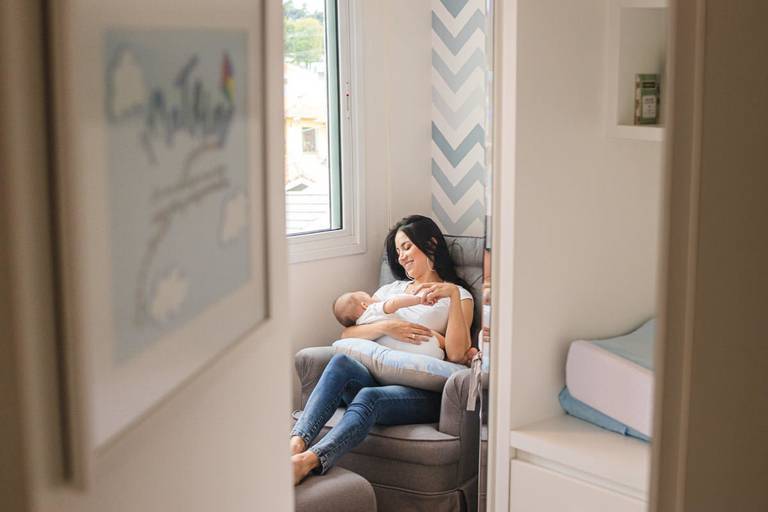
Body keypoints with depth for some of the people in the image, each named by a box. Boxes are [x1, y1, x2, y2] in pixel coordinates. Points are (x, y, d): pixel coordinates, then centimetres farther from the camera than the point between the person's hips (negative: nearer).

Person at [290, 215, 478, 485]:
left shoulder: (458, 295, 15)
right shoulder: (390, 290, 28)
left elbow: (456, 353, -5)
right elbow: (345, 335, 12)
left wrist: (453, 294, -11)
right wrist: (385, 327, -7)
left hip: (423, 393, -4)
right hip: (377, 377, 4)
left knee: (370, 397, -36)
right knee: (341, 362, -30)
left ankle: (308, 461, -57)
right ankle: (296, 443, -47)